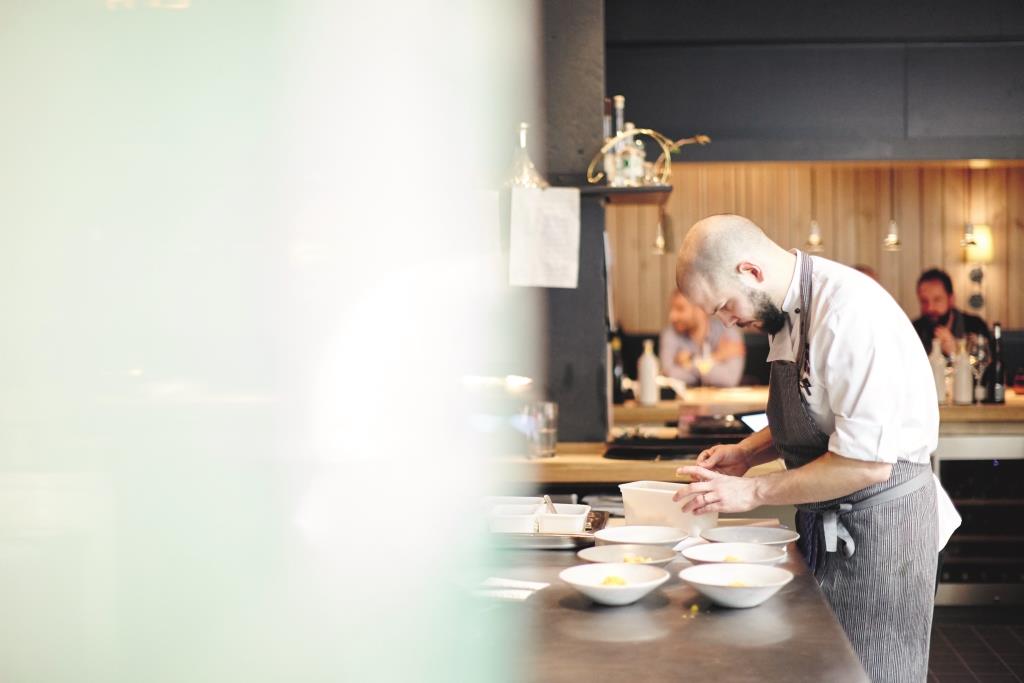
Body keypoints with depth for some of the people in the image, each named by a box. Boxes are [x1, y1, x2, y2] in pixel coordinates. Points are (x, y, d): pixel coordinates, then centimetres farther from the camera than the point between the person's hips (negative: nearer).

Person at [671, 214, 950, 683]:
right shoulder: (790, 311, 5)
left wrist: (754, 493, -19)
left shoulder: (850, 311, -24)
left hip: (879, 519, -9)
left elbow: (867, 464, -26)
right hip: (827, 522, 9)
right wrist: (747, 452, 3)